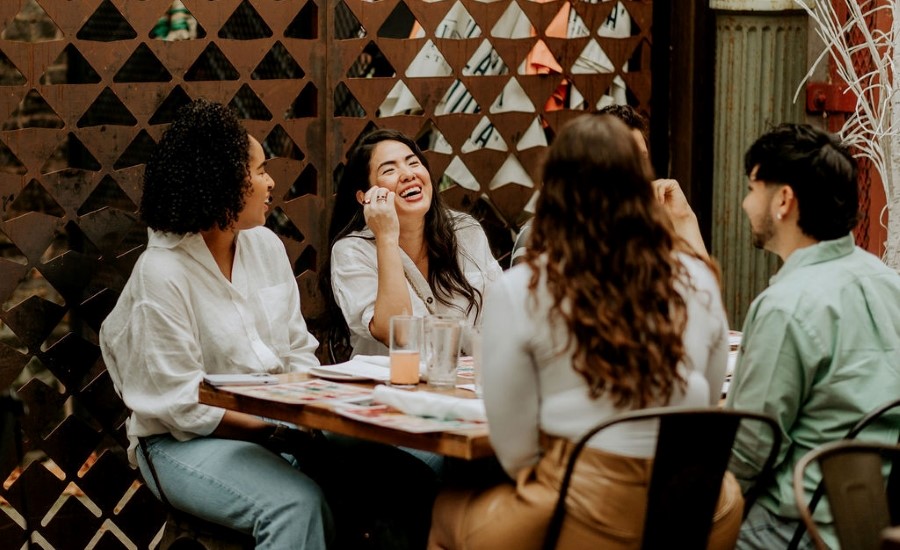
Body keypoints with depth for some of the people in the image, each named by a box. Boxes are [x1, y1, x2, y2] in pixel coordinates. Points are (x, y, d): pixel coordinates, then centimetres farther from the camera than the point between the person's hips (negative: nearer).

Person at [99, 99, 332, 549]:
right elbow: (184, 405, -15)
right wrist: (278, 432, -21)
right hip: (185, 441, -6)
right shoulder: (162, 273, -14)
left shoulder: (266, 246, 6)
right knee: (297, 504, -33)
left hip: (275, 422, 6)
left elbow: (298, 353, 11)